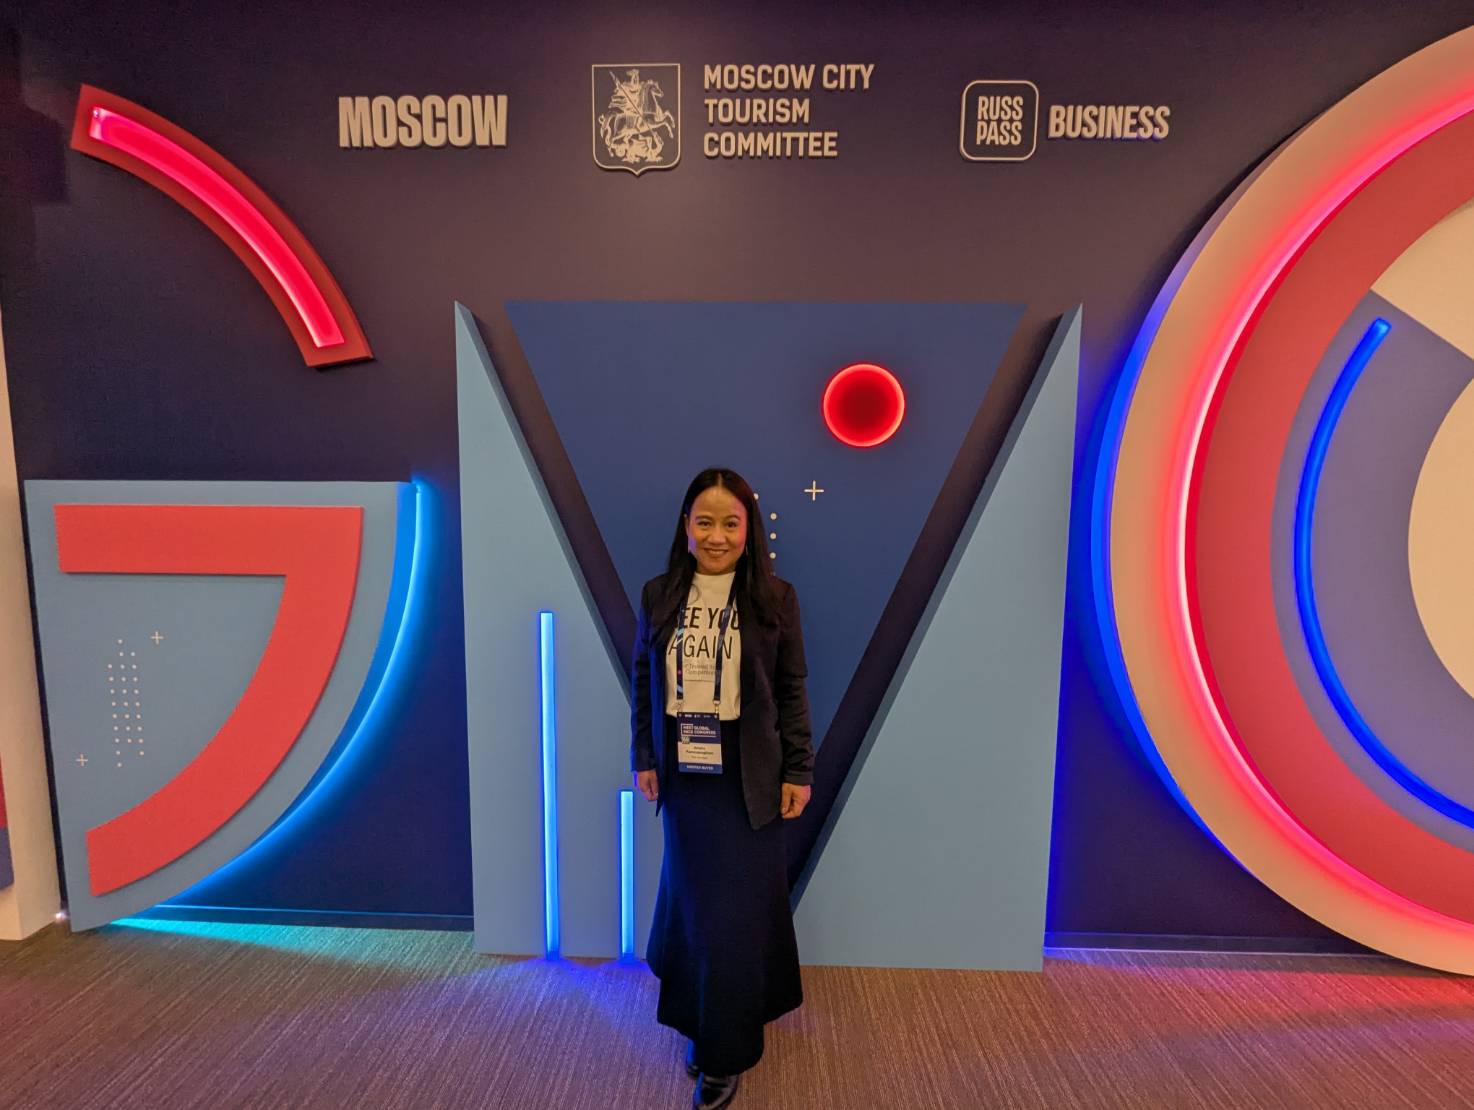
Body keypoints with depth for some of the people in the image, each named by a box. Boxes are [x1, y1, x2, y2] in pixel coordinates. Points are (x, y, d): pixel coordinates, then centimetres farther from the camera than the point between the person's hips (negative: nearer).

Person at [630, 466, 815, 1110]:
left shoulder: (774, 598, -8)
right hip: (683, 773, 2)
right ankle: (704, 1019, 40)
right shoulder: (658, 595, -2)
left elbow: (792, 691, -4)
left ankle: (725, 1055, 28)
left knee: (738, 907, 8)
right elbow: (643, 682, 5)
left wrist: (798, 771, -4)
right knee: (693, 902, 15)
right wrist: (644, 759, 5)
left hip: (749, 777, -2)